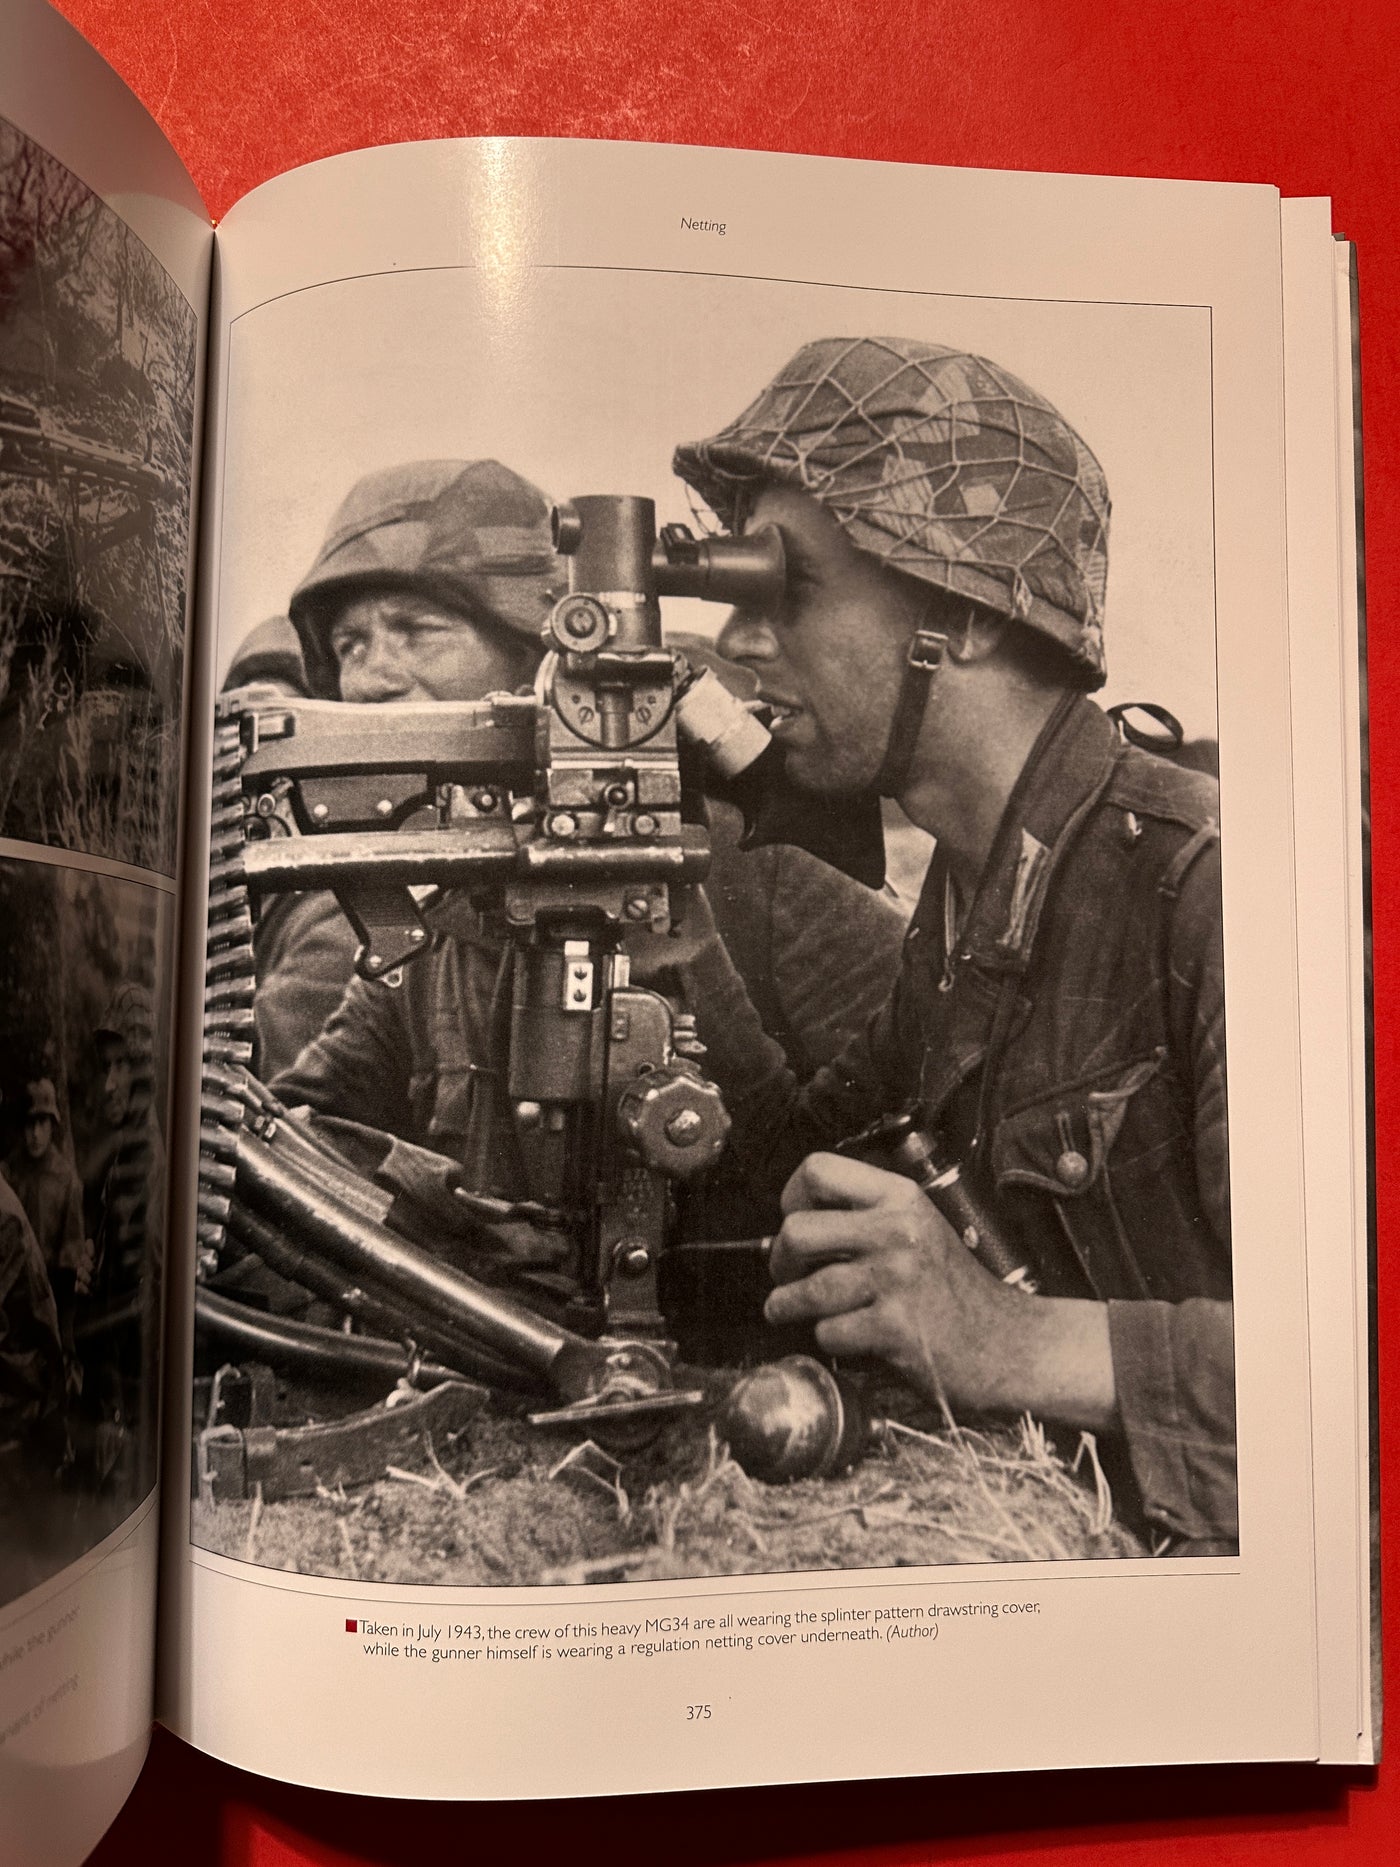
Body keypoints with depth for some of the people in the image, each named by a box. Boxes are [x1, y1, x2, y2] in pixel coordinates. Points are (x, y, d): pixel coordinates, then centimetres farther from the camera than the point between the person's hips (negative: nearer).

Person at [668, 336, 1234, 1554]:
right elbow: (813, 1171, 8)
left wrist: (1029, 1347, -38)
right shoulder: (965, 898, 2)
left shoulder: (1201, 880, -23)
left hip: (1200, 1525, -5)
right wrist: (677, 949, -2)